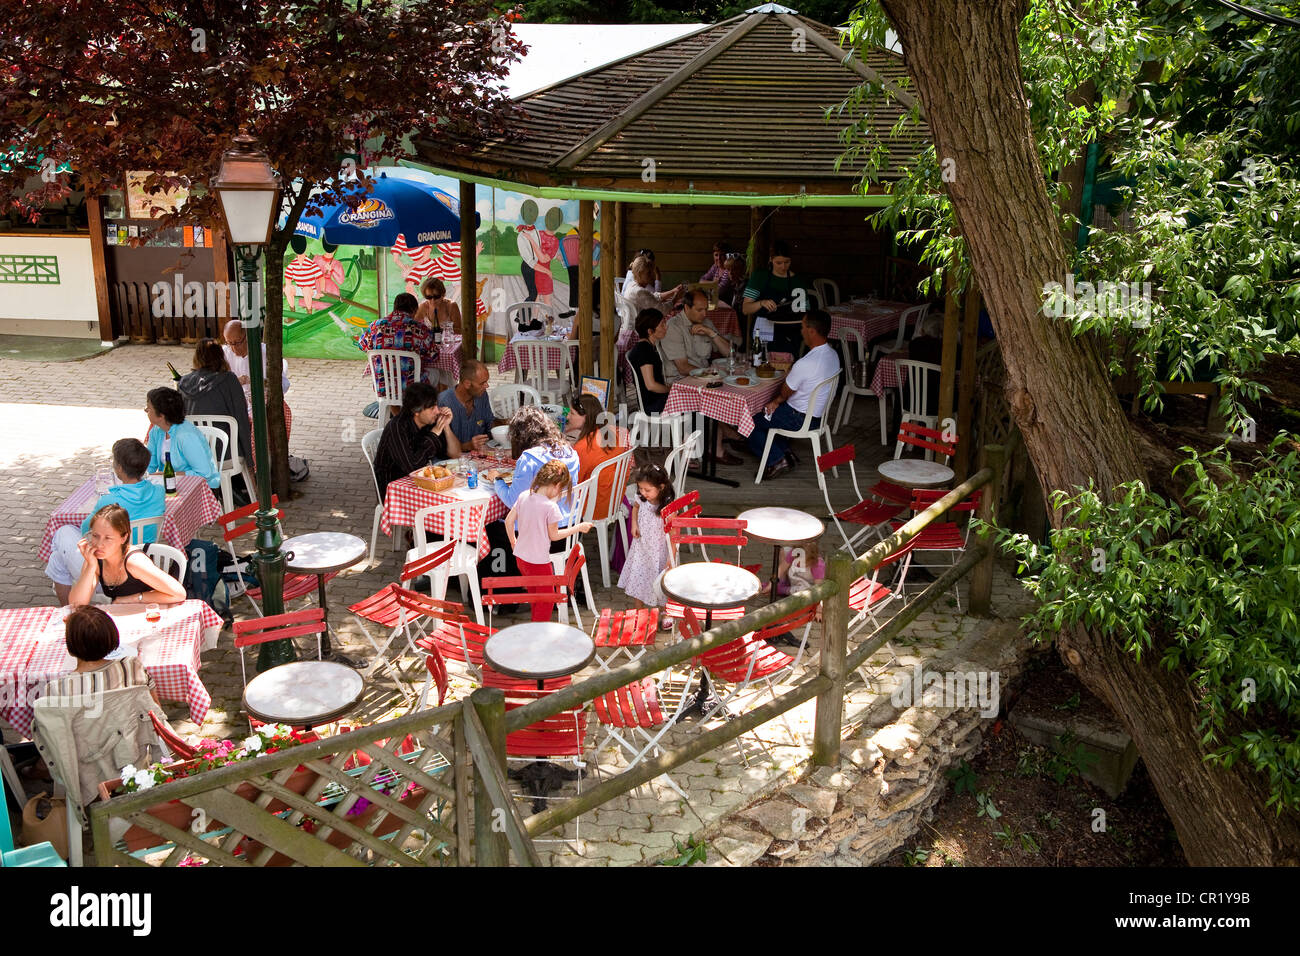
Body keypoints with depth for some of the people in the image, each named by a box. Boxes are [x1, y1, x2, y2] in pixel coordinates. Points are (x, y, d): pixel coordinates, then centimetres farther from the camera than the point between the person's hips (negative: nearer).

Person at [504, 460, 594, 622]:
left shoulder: (523, 496, -4)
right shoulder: (550, 507, -23)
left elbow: (509, 520, 5)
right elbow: (554, 535, -11)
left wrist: (513, 542, 21)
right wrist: (578, 528, 0)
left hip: (520, 558, 7)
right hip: (539, 562, -7)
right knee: (546, 601, 13)